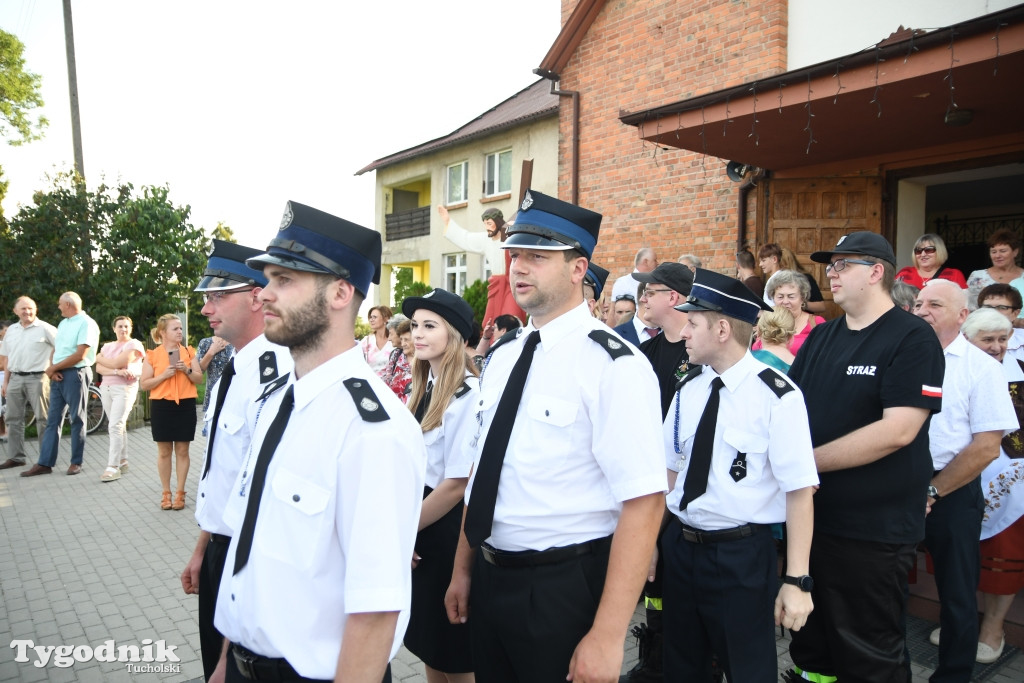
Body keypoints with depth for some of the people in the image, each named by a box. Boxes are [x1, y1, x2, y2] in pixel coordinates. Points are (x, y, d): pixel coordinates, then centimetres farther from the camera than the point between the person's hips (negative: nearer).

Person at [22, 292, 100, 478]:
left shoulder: (86, 323, -9)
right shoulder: (63, 323, 17)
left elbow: (80, 355, -17)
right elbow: (55, 350, 14)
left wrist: (53, 367, -9)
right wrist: (52, 369, -5)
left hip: (75, 374, -8)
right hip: (58, 375, 8)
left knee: (77, 419, 0)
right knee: (53, 420, 6)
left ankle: (76, 462, 8)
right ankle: (45, 463, 9)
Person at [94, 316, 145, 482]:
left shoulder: (134, 345, -3)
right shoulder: (107, 346, 16)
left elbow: (117, 363, -13)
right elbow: (99, 368, 2)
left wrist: (99, 358, 4)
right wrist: (117, 371, -16)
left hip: (125, 389, -6)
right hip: (106, 388, 6)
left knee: (115, 426, -13)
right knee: (118, 426, 10)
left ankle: (113, 467, -14)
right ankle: (123, 461, 17)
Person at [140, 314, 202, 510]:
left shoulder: (189, 352, 5)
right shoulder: (152, 356, 1)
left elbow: (199, 379, 5)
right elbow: (144, 385, -2)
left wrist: (187, 370, -13)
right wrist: (164, 375, -15)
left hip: (185, 405, 1)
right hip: (161, 406, -1)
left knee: (182, 451, 5)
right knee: (164, 451, 7)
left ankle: (180, 492, 13)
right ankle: (166, 493, 18)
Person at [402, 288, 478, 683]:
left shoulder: (467, 395, -20)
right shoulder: (423, 387, 6)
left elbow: (457, 483, -20)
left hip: (446, 528, -8)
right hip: (418, 522, 8)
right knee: (427, 642, 21)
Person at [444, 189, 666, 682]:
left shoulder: (613, 364, -17)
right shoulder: (502, 356, 5)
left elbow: (643, 502, -21)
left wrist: (607, 638, -22)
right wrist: (463, 568, 14)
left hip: (565, 587, -7)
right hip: (490, 579, 7)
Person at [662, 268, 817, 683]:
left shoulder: (777, 397, -16)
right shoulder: (688, 389, 2)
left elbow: (799, 490, -17)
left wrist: (797, 581, -18)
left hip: (741, 557, -6)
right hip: (680, 547, 6)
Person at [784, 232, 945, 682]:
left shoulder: (913, 338, -11)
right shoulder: (820, 337, 9)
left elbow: (898, 430, -22)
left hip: (875, 531, -6)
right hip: (808, 517, 6)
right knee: (810, 645, 21)